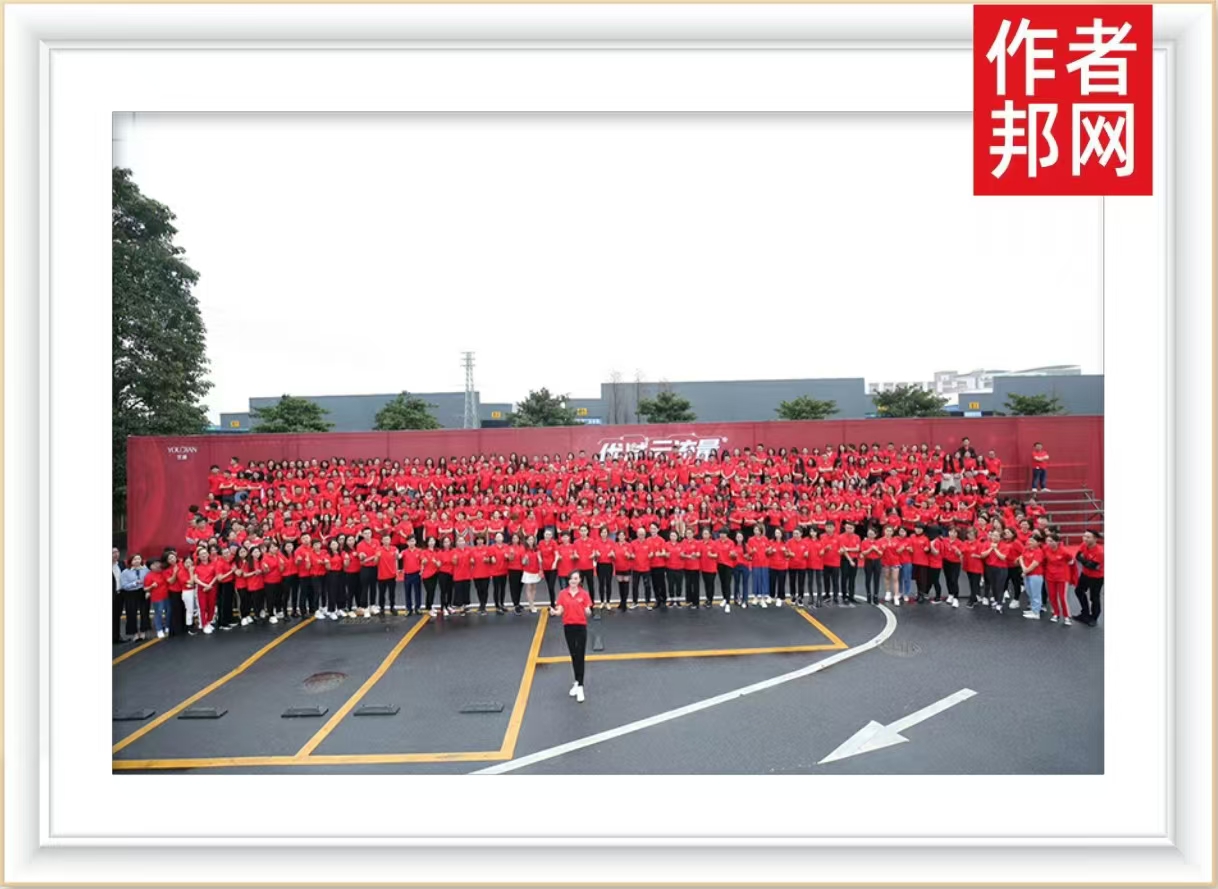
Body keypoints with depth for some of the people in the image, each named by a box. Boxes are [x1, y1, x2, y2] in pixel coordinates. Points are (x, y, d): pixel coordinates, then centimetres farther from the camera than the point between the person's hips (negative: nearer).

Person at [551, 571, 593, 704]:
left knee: (580, 657, -4)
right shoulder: (563, 594, 0)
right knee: (573, 656, 12)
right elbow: (560, 611, -3)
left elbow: (587, 612, -7)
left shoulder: (584, 593, -5)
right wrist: (554, 612, -24)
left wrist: (588, 611, -30)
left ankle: (580, 687, -1)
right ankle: (577, 683, 26)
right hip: (568, 627, 2)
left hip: (581, 627, -2)